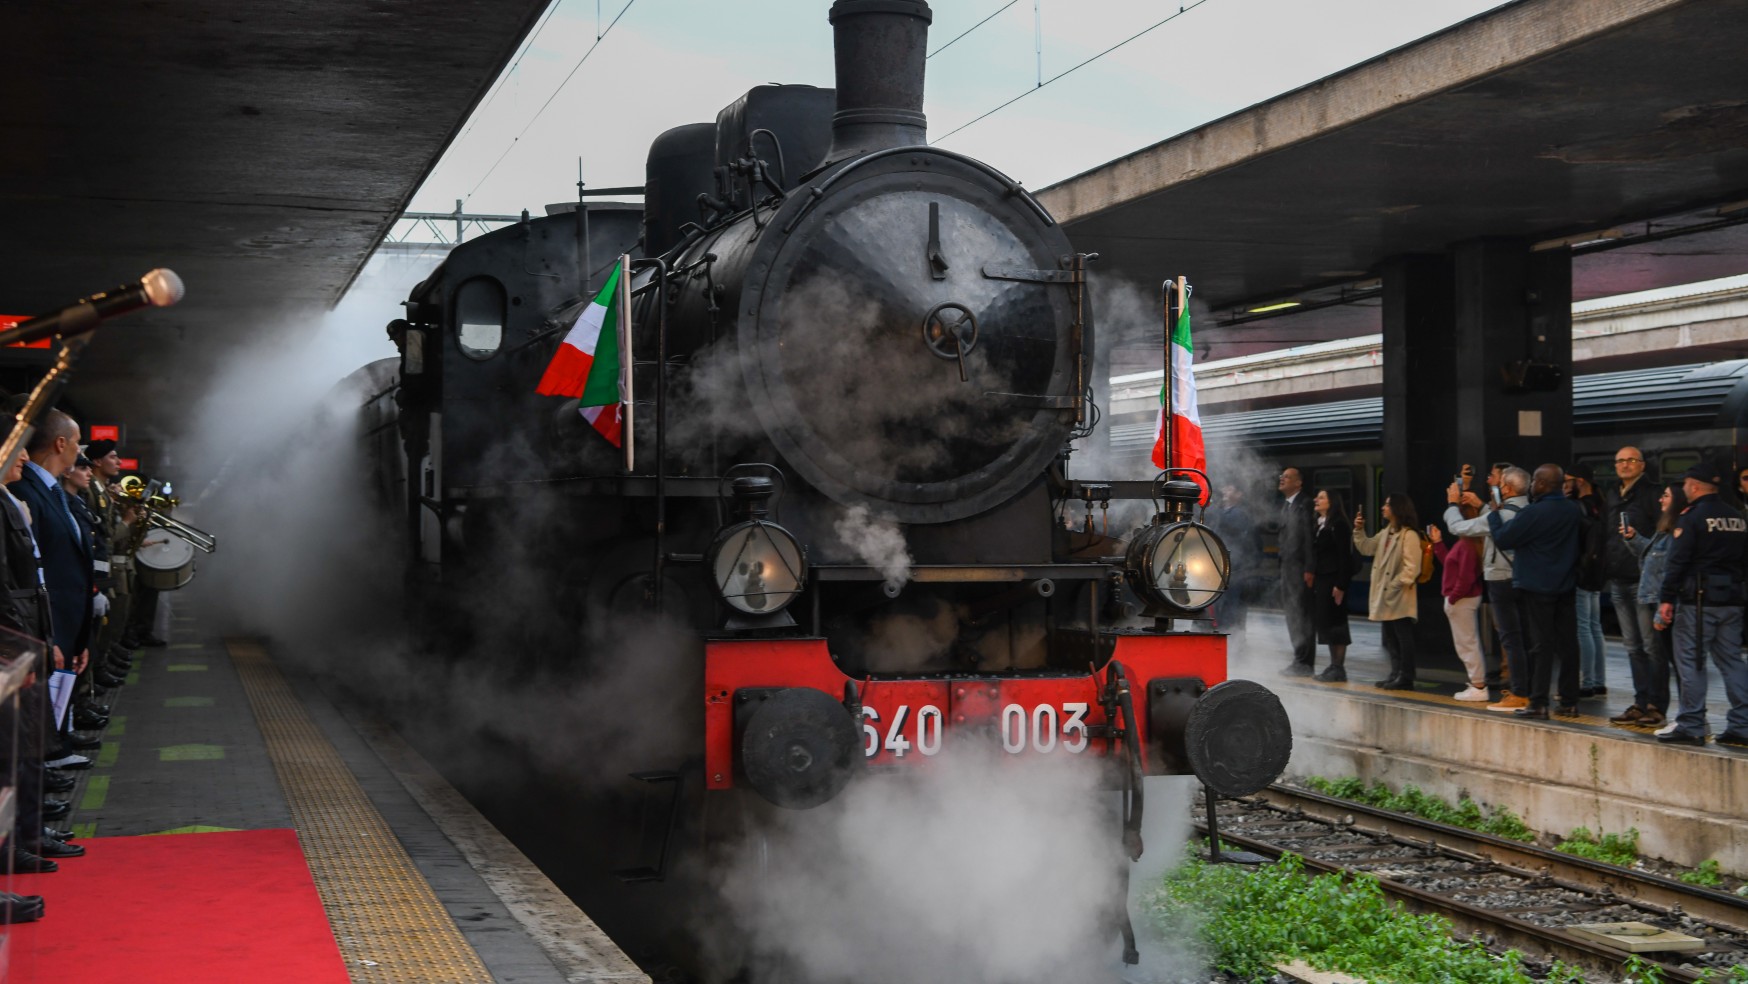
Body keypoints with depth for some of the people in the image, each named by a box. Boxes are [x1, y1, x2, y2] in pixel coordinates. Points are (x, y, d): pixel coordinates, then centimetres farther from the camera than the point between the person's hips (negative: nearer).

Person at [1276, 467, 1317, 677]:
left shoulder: (1305, 504, -11)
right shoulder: (1286, 505, 19)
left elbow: (1309, 537, -17)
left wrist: (1309, 569, -20)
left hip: (1300, 567, -10)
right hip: (1287, 567, 10)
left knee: (1300, 614, -8)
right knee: (1292, 613, 12)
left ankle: (1303, 663, -5)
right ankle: (1302, 661, 19)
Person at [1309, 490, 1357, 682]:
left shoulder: (1338, 525, -11)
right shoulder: (1319, 525, 14)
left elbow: (1344, 556, -15)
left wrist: (1340, 585, -19)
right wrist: (1312, 576, 10)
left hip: (1333, 580, -9)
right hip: (1321, 580, 9)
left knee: (1333, 622, -6)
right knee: (1323, 622, 9)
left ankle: (1339, 668, -1)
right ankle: (1334, 665, 15)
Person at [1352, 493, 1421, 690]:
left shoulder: (1409, 535, -16)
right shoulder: (1386, 533, 13)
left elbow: (1411, 568, -20)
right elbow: (1366, 548, 19)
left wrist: (1395, 585, -19)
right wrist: (1359, 530, 6)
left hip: (1400, 597, -9)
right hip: (1386, 595, 10)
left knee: (1403, 637, -3)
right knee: (1391, 638, 14)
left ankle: (1406, 678, 1)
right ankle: (1396, 674, 22)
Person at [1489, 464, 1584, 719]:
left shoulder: (1534, 513, -18)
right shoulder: (1575, 510, 4)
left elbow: (1502, 538, -13)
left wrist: (1493, 514, 4)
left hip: (1536, 587, -6)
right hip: (1566, 587, 6)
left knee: (1541, 645, -4)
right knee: (1567, 643, 7)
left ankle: (1538, 703, -4)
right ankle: (1569, 702, 11)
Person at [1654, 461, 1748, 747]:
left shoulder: (1691, 517, -10)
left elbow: (1677, 561, -14)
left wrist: (1666, 598, -12)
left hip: (1698, 599, -7)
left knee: (1690, 662, -1)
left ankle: (1691, 727, -2)